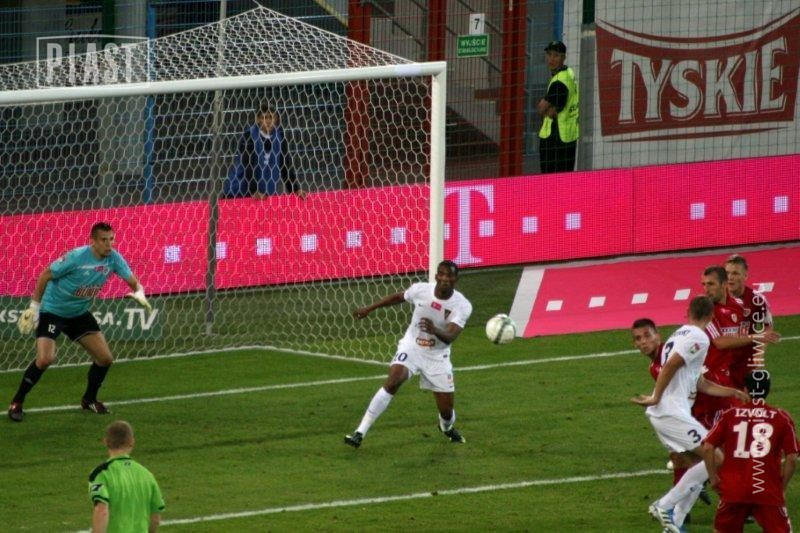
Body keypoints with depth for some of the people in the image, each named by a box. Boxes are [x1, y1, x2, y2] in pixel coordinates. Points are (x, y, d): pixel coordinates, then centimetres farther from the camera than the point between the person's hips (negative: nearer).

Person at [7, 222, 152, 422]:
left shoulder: (113, 258, -10)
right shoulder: (77, 257, -26)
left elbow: (132, 280, -3)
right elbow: (45, 276, -15)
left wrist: (138, 293, -27)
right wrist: (34, 306, -14)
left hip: (79, 314, 6)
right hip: (52, 310, -6)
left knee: (105, 358, 1)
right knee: (45, 359, -23)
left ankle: (89, 399, 26)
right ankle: (16, 403, -6)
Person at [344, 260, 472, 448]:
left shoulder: (462, 305, -19)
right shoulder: (421, 290, -13)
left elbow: (450, 337, -30)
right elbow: (398, 297, 9)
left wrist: (435, 330, -52)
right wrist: (369, 309, 16)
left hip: (437, 356, 0)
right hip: (411, 348, 0)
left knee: (446, 410, 1)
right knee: (393, 380, -29)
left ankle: (447, 428, 43)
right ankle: (360, 432, -28)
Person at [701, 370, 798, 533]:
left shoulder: (730, 415, 6)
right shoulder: (782, 418, 4)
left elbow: (708, 447, 0)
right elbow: (792, 458, -1)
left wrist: (713, 477, 10)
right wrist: (782, 487, 10)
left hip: (732, 489, 1)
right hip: (768, 492, -1)